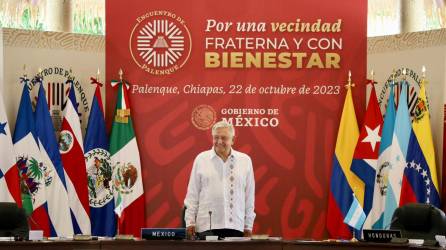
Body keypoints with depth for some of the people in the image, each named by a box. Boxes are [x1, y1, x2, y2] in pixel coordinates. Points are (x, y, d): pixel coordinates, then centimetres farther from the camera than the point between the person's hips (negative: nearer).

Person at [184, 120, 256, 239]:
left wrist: (248, 225, 8)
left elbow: (249, 195, 10)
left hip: (235, 225, 1)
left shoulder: (245, 160, 8)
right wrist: (190, 222, 3)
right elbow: (192, 194, 7)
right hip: (207, 225, -1)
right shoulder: (201, 159, 6)